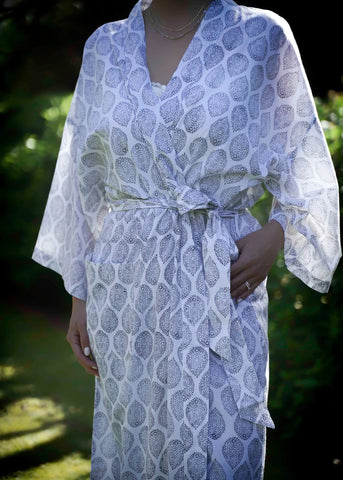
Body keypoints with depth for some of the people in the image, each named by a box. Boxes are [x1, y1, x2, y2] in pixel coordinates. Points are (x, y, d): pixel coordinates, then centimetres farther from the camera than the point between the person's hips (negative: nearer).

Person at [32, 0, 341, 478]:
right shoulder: (105, 47, 9)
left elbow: (303, 168, 7)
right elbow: (86, 181, 13)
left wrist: (276, 234, -11)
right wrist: (80, 294, 10)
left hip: (220, 283, -2)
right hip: (126, 282, 3)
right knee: (129, 437, 9)